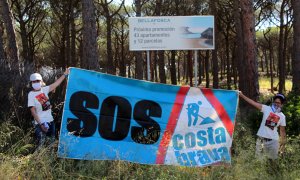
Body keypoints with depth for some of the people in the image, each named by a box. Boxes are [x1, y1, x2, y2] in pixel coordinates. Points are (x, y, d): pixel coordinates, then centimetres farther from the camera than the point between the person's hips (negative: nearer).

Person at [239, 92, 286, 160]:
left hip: (273, 140, 0)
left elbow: (282, 130, 8)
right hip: (261, 138, 0)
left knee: (272, 159, 10)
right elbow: (253, 103, -11)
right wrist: (242, 95, -20)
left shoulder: (282, 116, 0)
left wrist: (283, 143, 8)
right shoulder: (267, 109, -4)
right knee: (259, 158, 9)